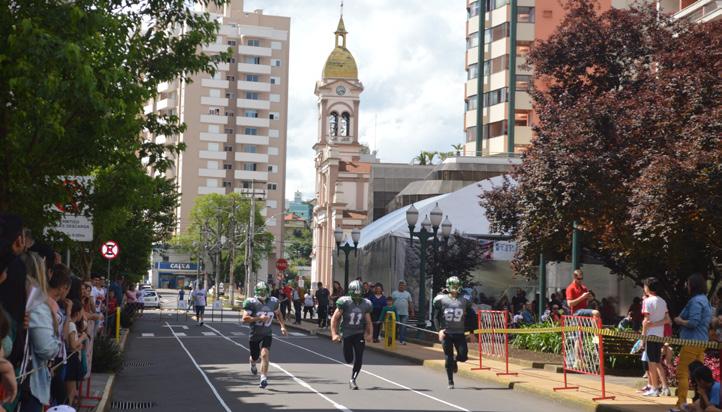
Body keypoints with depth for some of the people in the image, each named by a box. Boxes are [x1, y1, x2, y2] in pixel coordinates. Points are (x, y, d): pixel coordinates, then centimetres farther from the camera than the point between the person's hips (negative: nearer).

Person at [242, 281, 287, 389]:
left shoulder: (273, 302, -3)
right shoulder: (251, 303, -15)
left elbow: (278, 313, 16)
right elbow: (245, 319, -20)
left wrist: (282, 326, 6)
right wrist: (258, 318, -29)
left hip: (267, 335, 1)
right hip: (254, 335, -1)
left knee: (264, 354, -20)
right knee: (255, 357, 14)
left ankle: (263, 378, -17)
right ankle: (253, 363, 52)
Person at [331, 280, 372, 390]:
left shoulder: (366, 304, -3)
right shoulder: (344, 302, -14)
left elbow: (368, 321, 9)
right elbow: (335, 318, -10)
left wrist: (368, 334, 2)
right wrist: (334, 334, -16)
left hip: (359, 333, 2)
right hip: (346, 334, -2)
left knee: (359, 358, -10)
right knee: (348, 359, 4)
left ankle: (353, 380, 2)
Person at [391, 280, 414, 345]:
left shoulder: (407, 294, 12)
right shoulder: (394, 293, 6)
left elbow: (410, 303, 12)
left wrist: (412, 311, 6)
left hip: (405, 313, 1)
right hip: (396, 313, -1)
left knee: (403, 327, -3)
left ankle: (402, 340, -1)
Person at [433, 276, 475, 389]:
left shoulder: (464, 302, 5)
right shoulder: (441, 300, -1)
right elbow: (436, 316, 2)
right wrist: (439, 329, -10)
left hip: (460, 333, 2)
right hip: (446, 333, -2)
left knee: (463, 356, -7)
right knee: (448, 358, 1)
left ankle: (455, 361, 30)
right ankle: (450, 382, 13)